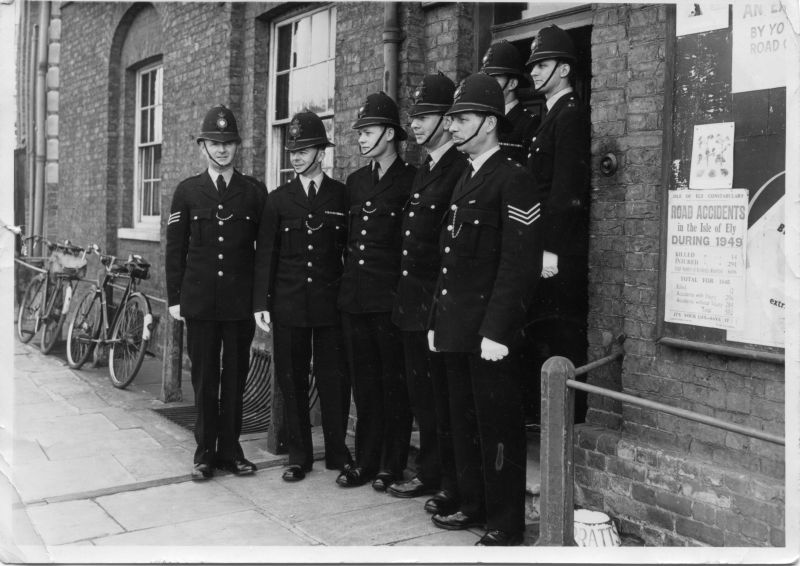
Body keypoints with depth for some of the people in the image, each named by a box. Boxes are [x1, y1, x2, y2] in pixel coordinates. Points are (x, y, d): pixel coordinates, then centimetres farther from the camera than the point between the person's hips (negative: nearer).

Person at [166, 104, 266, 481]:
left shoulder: (255, 192, 5)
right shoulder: (187, 191, 6)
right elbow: (175, 248, 6)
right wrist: (174, 297, 2)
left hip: (241, 301, 0)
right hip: (199, 301, 0)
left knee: (235, 377, 7)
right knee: (204, 378, 6)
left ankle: (230, 450, 19)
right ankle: (205, 452, 17)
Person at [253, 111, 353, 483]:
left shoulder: (343, 196, 4)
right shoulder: (278, 199, 7)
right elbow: (265, 254, 5)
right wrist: (261, 302, -2)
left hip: (331, 305, -1)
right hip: (288, 305, 1)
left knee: (334, 379, 2)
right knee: (292, 381, 6)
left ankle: (338, 453, 17)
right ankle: (298, 455, 19)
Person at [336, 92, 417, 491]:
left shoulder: (411, 181, -5)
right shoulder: (355, 182, 15)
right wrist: (349, 273, 12)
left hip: (390, 297, -6)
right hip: (353, 295, 6)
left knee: (393, 381, 3)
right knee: (364, 381, 11)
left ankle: (393, 465, 14)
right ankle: (365, 461, 21)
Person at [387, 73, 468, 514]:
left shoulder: (462, 171, -13)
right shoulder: (422, 172, 16)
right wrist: (405, 293, 14)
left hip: (441, 304, -9)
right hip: (412, 301, 9)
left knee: (445, 396, 1)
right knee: (421, 395, 16)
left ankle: (453, 484, 14)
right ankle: (429, 473, 29)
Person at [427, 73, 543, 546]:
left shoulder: (513, 179, -10)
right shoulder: (466, 181, 17)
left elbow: (520, 263, -17)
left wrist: (497, 331, -21)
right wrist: (438, 321, 15)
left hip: (490, 333, -9)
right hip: (458, 329, 9)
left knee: (498, 427, 1)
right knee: (465, 422, 17)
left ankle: (506, 524, 14)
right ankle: (474, 505, 32)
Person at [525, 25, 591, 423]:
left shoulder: (571, 115, -8)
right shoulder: (552, 117, 21)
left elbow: (567, 190, -17)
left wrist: (551, 250, -21)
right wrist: (542, 248, 14)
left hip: (560, 256, -9)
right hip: (547, 250, 9)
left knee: (560, 342, -5)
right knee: (544, 340, 12)